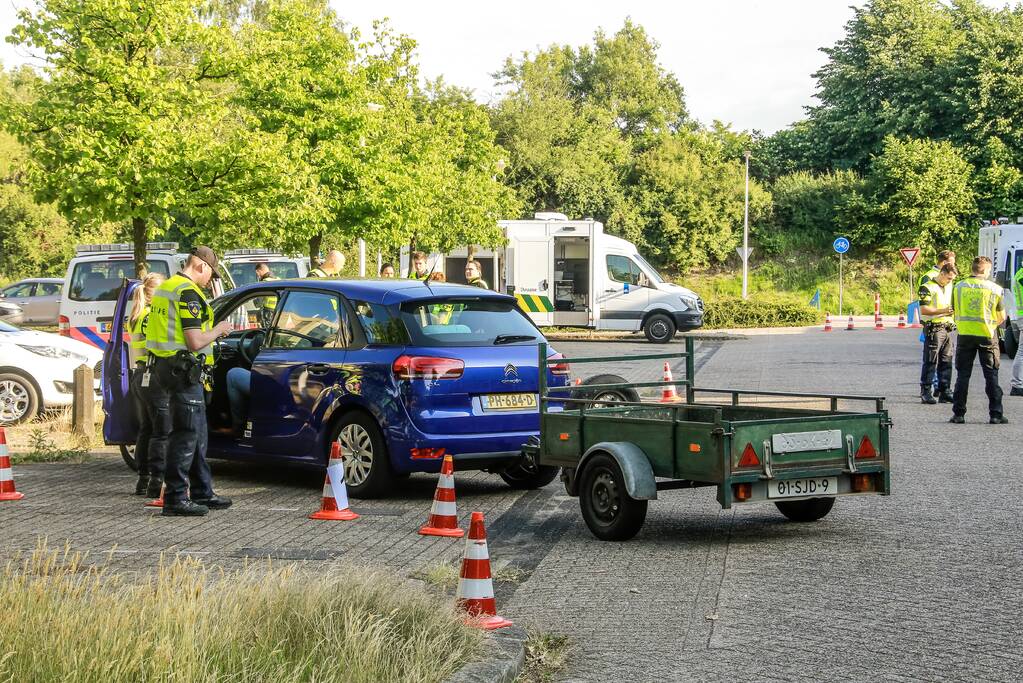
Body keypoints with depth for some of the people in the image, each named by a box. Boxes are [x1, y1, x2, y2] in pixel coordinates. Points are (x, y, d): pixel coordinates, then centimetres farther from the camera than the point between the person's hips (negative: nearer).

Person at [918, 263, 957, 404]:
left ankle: (945, 391, 15)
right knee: (930, 362, -7)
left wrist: (953, 310, 9)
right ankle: (926, 393, -4)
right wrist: (942, 311, -20)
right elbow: (923, 310, -14)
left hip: (947, 328, 8)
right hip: (934, 328, -8)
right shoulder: (928, 287, -7)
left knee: (946, 361, 9)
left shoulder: (949, 287, 19)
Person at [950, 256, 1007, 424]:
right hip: (987, 336, -1)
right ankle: (995, 414, 3)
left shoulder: (959, 287, 1)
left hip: (965, 335, 2)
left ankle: (959, 414, 6)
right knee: (991, 376, 6)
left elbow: (955, 312, 8)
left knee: (963, 376, 8)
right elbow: (1001, 317, 2)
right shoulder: (995, 289, -4)